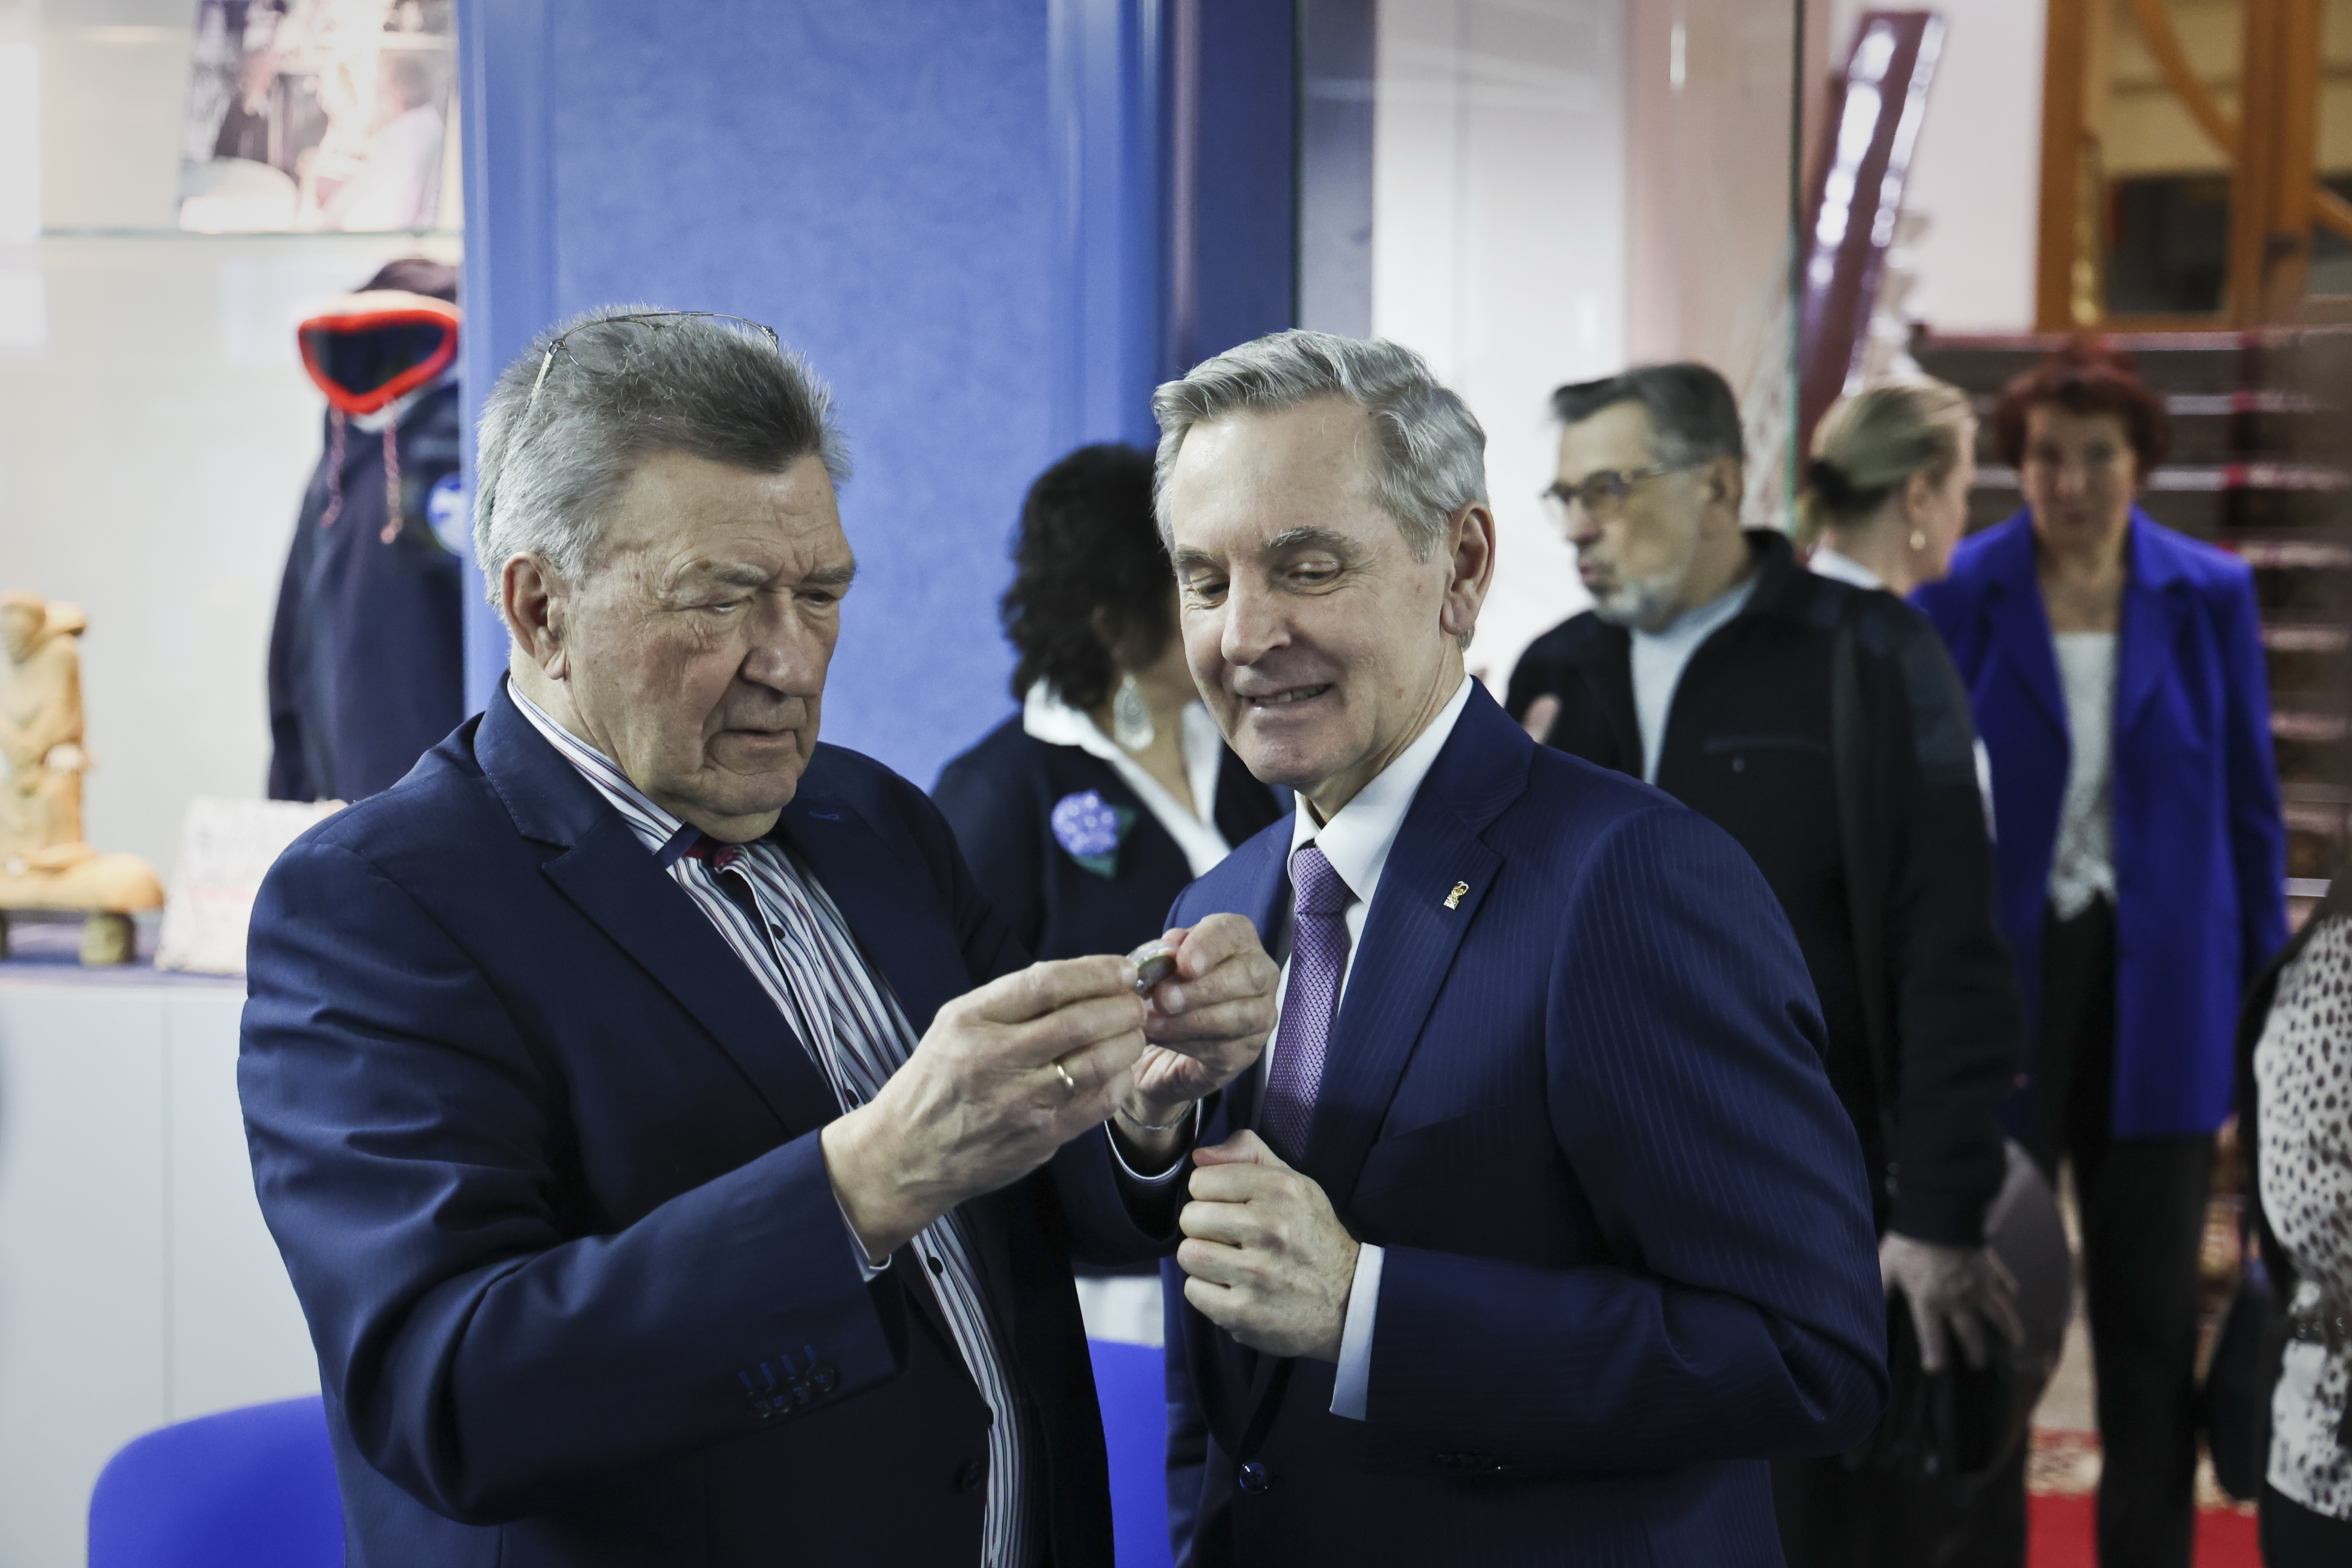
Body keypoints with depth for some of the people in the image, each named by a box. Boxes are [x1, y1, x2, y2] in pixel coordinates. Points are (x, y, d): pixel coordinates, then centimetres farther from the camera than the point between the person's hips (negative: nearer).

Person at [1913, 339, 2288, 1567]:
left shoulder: (2209, 598, 0)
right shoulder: (1956, 597, -5)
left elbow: (2249, 801, 5)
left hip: (2157, 992, 1)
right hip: (2001, 981, -1)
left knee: (2151, 1312, 10)